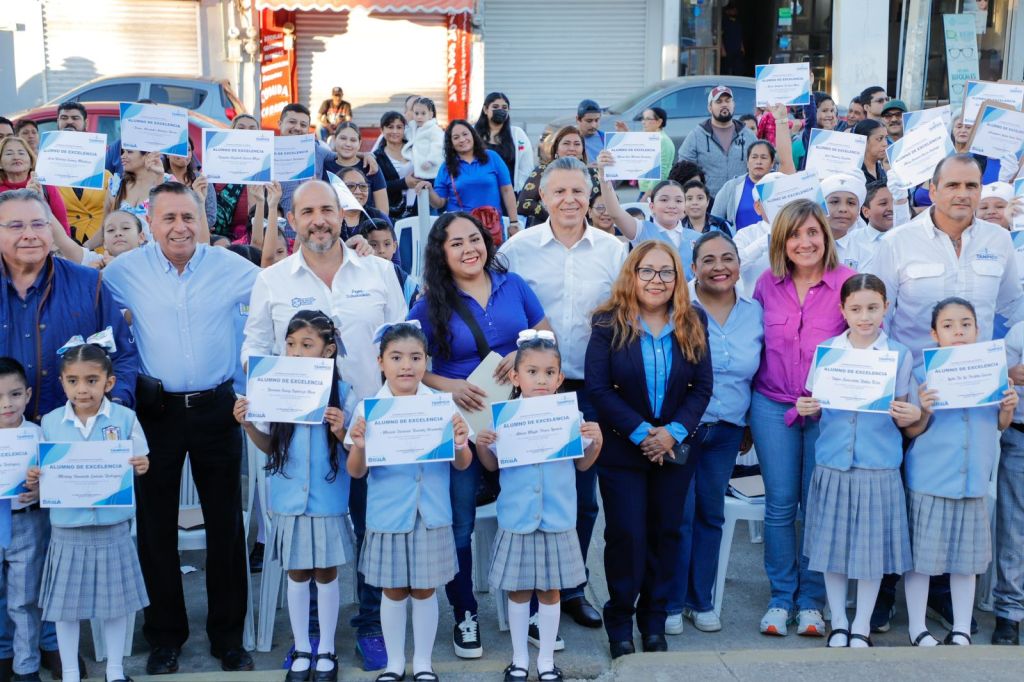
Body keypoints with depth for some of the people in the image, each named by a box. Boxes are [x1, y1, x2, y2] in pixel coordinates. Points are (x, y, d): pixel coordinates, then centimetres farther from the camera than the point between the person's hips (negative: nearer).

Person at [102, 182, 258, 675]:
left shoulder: (231, 267, -3)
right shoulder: (124, 271, -4)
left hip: (216, 408, 0)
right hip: (157, 409, 0)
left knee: (225, 523, 8)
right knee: (156, 525, 8)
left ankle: (228, 635, 21)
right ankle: (165, 636, 23)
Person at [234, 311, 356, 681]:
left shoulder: (341, 392, -9)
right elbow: (269, 446, 7)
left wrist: (341, 432, -24)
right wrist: (248, 424, -10)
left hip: (327, 499, -2)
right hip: (289, 498, 2)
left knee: (326, 573, 10)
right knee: (297, 574, 13)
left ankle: (326, 650, 25)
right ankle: (301, 650, 27)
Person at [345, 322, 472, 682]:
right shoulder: (368, 409, -7)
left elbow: (462, 465, 2)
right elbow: (356, 472, -4)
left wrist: (460, 444, -19)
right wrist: (359, 446, -24)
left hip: (431, 516, 1)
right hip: (388, 516, 0)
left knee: (425, 590, 11)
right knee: (393, 591, 12)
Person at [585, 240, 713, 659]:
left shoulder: (693, 323, 0)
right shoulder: (609, 323, -8)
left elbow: (702, 386, -2)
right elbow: (597, 387, -13)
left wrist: (674, 432, -15)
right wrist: (640, 432, -19)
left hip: (675, 448, 3)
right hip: (621, 449, -3)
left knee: (665, 533, 10)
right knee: (626, 535, 0)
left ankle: (654, 620, 23)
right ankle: (619, 622, 15)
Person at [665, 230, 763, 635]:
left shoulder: (755, 313, 5)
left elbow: (757, 373, 15)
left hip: (726, 431, 4)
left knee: (711, 513, 11)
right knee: (679, 514, -3)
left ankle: (701, 600, 24)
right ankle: (672, 603, 11)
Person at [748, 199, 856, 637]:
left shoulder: (848, 283, -6)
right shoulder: (767, 284, 3)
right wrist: (748, 394, 9)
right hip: (773, 405, 2)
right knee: (780, 503, 5)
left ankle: (811, 601, 18)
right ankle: (781, 597, 17)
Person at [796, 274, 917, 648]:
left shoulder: (900, 355, 1)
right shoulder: (826, 350, 3)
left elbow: (901, 417, 6)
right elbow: (815, 407, 10)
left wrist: (910, 416, -15)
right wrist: (806, 409, -12)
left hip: (878, 465, -1)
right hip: (833, 462, 1)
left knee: (872, 545, 5)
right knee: (832, 543, 7)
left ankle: (862, 626, 22)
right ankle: (838, 622, 24)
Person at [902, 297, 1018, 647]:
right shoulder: (923, 373, -8)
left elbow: (1000, 424, 12)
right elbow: (914, 430, -5)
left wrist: (1009, 407, -8)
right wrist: (924, 412, -25)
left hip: (973, 483, 4)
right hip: (928, 483, -3)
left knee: (967, 558, 13)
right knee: (920, 557, 4)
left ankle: (961, 631, 26)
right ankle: (917, 629, 20)